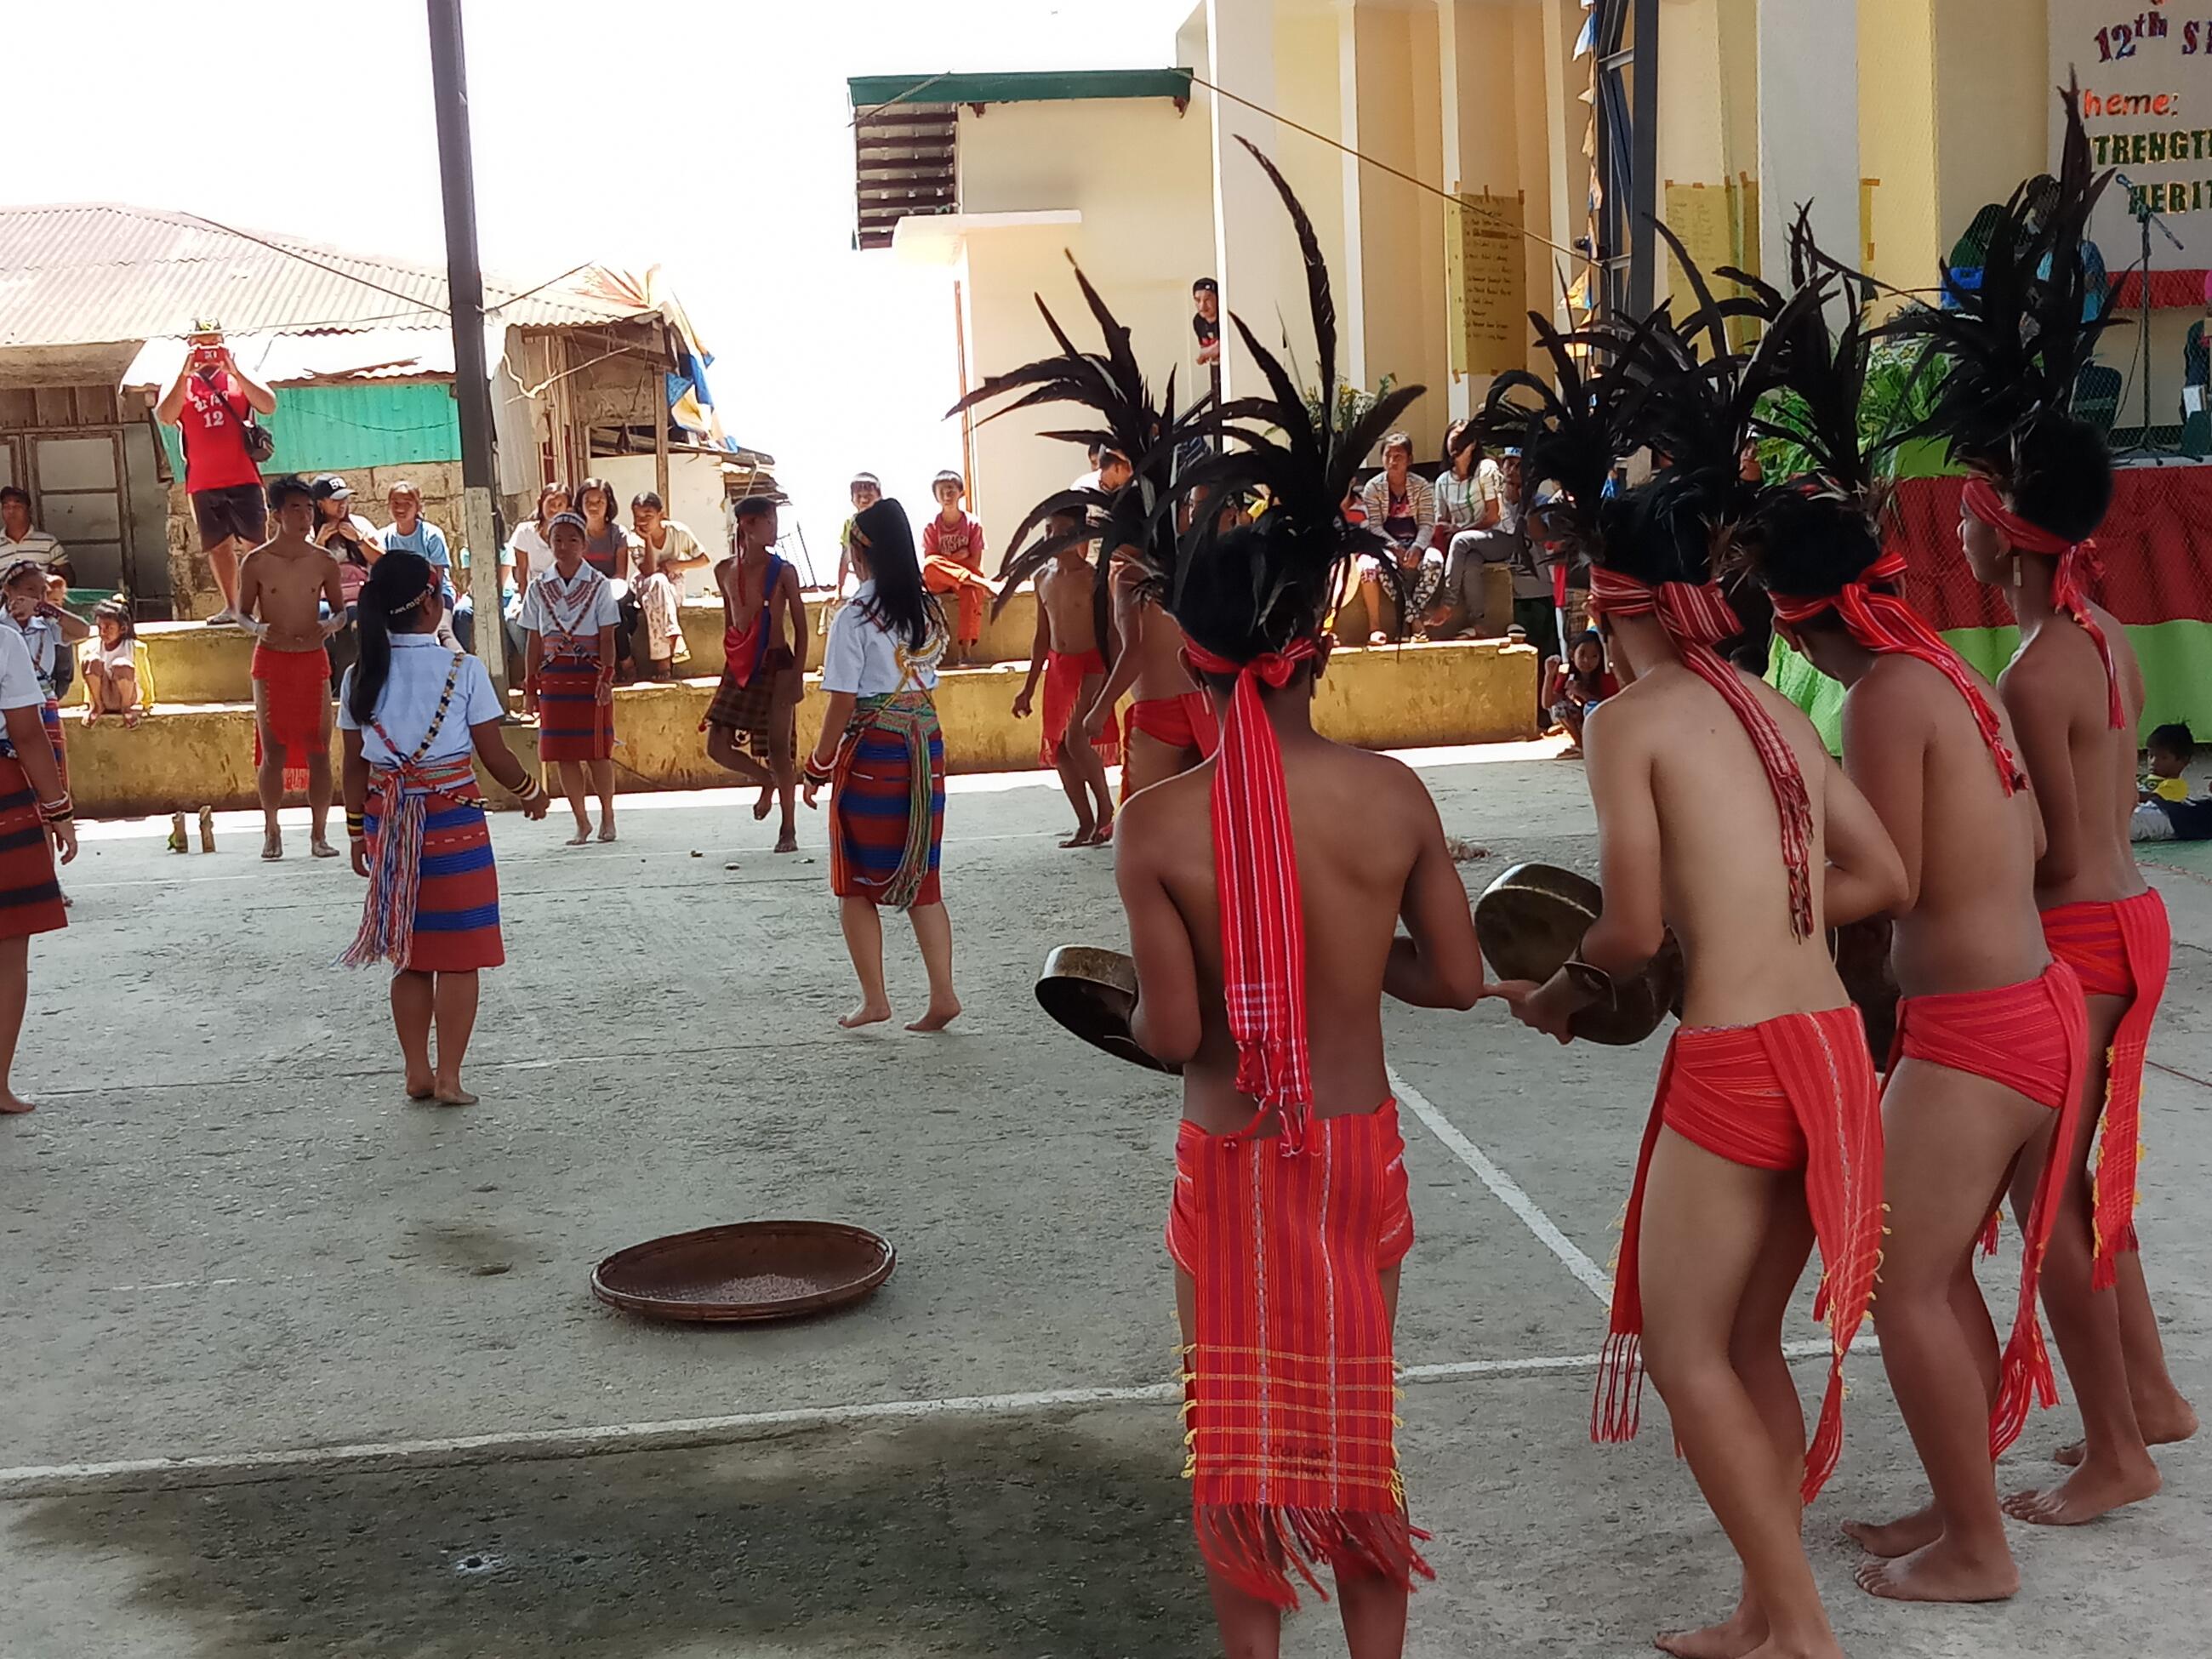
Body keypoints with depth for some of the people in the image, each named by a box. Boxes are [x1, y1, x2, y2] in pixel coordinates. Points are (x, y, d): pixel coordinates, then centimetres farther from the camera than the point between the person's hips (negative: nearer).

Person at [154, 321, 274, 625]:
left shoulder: (238, 377, 8)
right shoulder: (180, 383, 10)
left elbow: (269, 406, -9)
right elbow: (165, 416, -9)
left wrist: (234, 371, -16)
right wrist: (185, 374, -15)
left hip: (243, 478, -2)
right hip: (202, 483, 2)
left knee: (256, 543, -7)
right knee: (218, 546, 7)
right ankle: (231, 607, 15)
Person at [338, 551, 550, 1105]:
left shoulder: (361, 676, 1)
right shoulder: (462, 670, -10)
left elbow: (354, 766, 5)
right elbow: (494, 755, -6)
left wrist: (358, 833, 15)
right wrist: (531, 793, 12)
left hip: (387, 827, 4)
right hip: (453, 824, -4)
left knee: (409, 956, 14)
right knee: (459, 956, 4)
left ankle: (417, 1073, 18)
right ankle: (448, 1077, 5)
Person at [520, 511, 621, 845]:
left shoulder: (598, 585, 0)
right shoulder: (540, 588, 8)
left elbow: (607, 637, -3)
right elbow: (533, 641, 9)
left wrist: (606, 679, -13)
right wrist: (530, 686, 6)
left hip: (590, 673, -3)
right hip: (554, 676, 3)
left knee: (596, 750, -2)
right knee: (562, 753, 2)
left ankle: (607, 817, 14)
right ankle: (581, 822, 11)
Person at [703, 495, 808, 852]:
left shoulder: (783, 571, -5)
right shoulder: (725, 571, 5)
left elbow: (800, 626, -3)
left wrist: (798, 673, -10)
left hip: (777, 664, -4)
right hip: (739, 667, 4)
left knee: (779, 745, -4)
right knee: (718, 746, -1)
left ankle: (788, 828, 9)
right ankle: (767, 780, 27)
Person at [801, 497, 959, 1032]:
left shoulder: (856, 617, -12)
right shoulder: (928, 610, 5)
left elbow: (842, 701, -11)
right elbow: (929, 678, 10)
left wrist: (819, 764, -3)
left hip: (872, 749, -6)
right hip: (926, 743, 6)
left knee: (856, 880, 8)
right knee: (920, 877, 11)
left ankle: (873, 998, 8)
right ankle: (942, 993, 4)